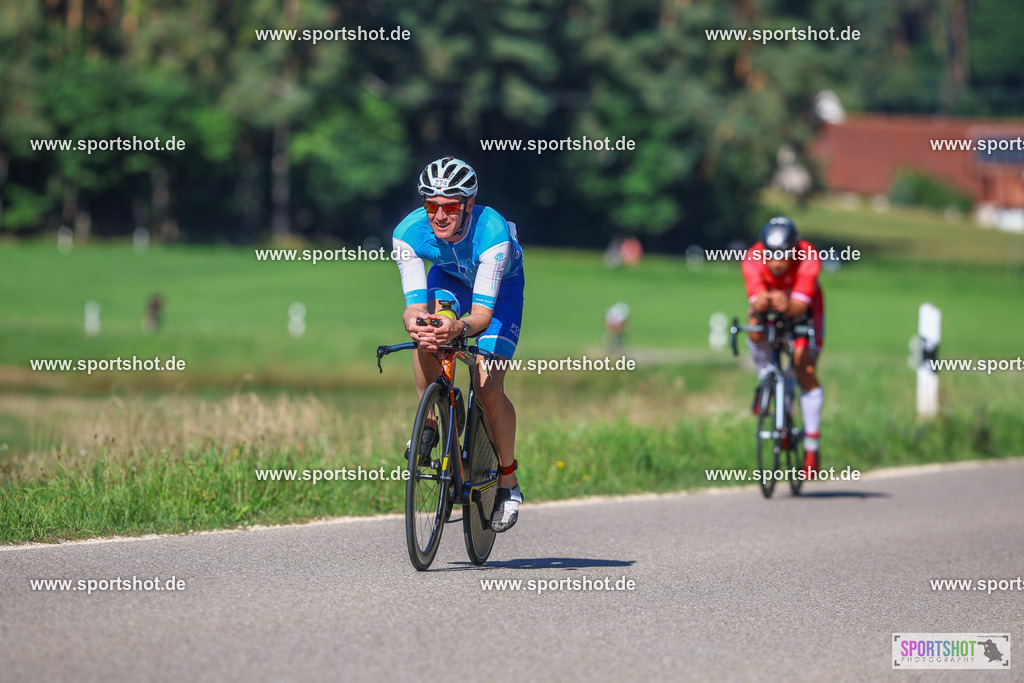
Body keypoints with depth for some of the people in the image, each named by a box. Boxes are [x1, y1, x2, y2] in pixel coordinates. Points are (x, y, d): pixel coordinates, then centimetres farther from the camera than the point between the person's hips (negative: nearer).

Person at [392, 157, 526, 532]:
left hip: (500, 284, -2)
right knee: (428, 333, -32)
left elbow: (483, 311, -44)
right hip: (450, 276, 2)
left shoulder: (493, 233, -41)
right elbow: (415, 303, -36)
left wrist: (460, 327, -66)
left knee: (488, 389, -15)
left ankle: (508, 482, 6)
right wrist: (414, 321, -60)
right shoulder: (408, 233, -33)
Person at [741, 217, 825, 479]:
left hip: (802, 309, -1)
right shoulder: (753, 258, -32)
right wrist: (760, 305, -66)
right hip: (769, 310, 1)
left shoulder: (808, 258, -35)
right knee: (756, 335, -32)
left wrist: (788, 306, -67)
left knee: (806, 373, -16)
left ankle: (811, 447, -5)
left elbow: (800, 304, -45)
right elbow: (755, 299, -42)